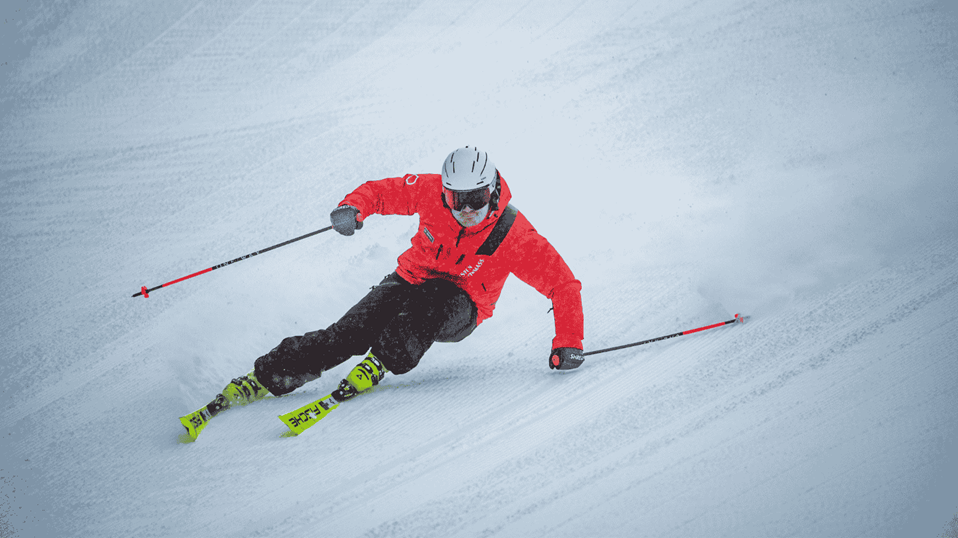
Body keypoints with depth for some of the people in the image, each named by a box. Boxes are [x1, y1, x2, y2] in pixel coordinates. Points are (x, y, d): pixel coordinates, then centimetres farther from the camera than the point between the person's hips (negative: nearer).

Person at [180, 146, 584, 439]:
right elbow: (384, 191, -1)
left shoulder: (513, 236, -23)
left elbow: (564, 284, -20)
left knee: (436, 301, -40)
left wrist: (568, 344, -27)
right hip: (411, 280, 2)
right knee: (347, 335, -21)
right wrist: (355, 207, -24)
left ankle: (382, 362, -32)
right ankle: (265, 378, -18)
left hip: (459, 309, -1)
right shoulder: (432, 192, -15)